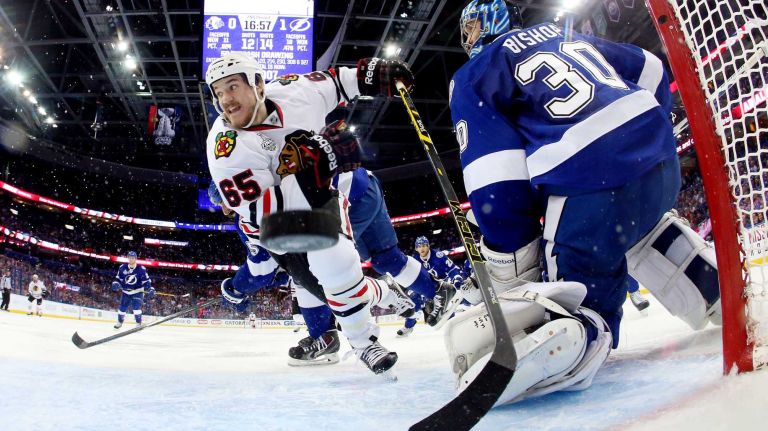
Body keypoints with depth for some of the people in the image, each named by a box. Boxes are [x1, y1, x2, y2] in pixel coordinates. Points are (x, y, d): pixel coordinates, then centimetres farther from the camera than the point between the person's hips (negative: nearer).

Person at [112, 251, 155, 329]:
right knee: (122, 307, 9)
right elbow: (118, 279, 4)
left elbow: (146, 281, -11)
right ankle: (120, 322, 33)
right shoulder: (122, 268, -7)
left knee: (136, 307, -20)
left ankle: (138, 323, -8)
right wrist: (115, 284, -15)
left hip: (137, 292, -4)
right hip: (126, 292, 4)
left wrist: (150, 289, -22)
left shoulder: (141, 269, -16)